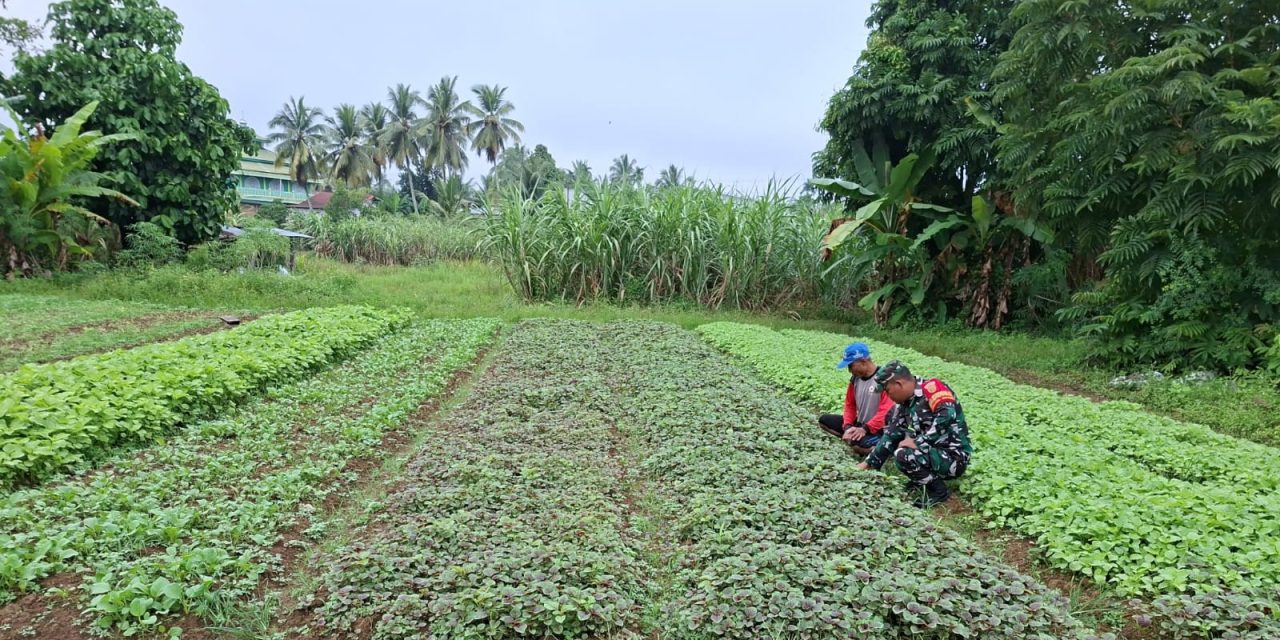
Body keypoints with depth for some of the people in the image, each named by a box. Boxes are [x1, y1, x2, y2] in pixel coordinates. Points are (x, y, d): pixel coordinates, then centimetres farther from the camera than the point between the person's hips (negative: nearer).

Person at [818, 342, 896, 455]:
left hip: (879, 429, -8)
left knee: (858, 444, -36)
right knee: (824, 420, 0)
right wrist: (848, 427, -7)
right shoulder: (855, 378, 4)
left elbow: (886, 411, -25)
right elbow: (850, 404, 10)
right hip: (859, 424, 8)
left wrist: (865, 429, -29)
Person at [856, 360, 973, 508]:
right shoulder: (905, 405, 7)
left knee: (903, 455, -28)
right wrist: (869, 463, 11)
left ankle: (938, 491, -4)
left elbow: (947, 416, -33)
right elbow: (891, 435, 12)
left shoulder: (931, 387, -17)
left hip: (955, 457, -9)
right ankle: (924, 478, 15)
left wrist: (918, 442, -27)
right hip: (935, 452, 9)